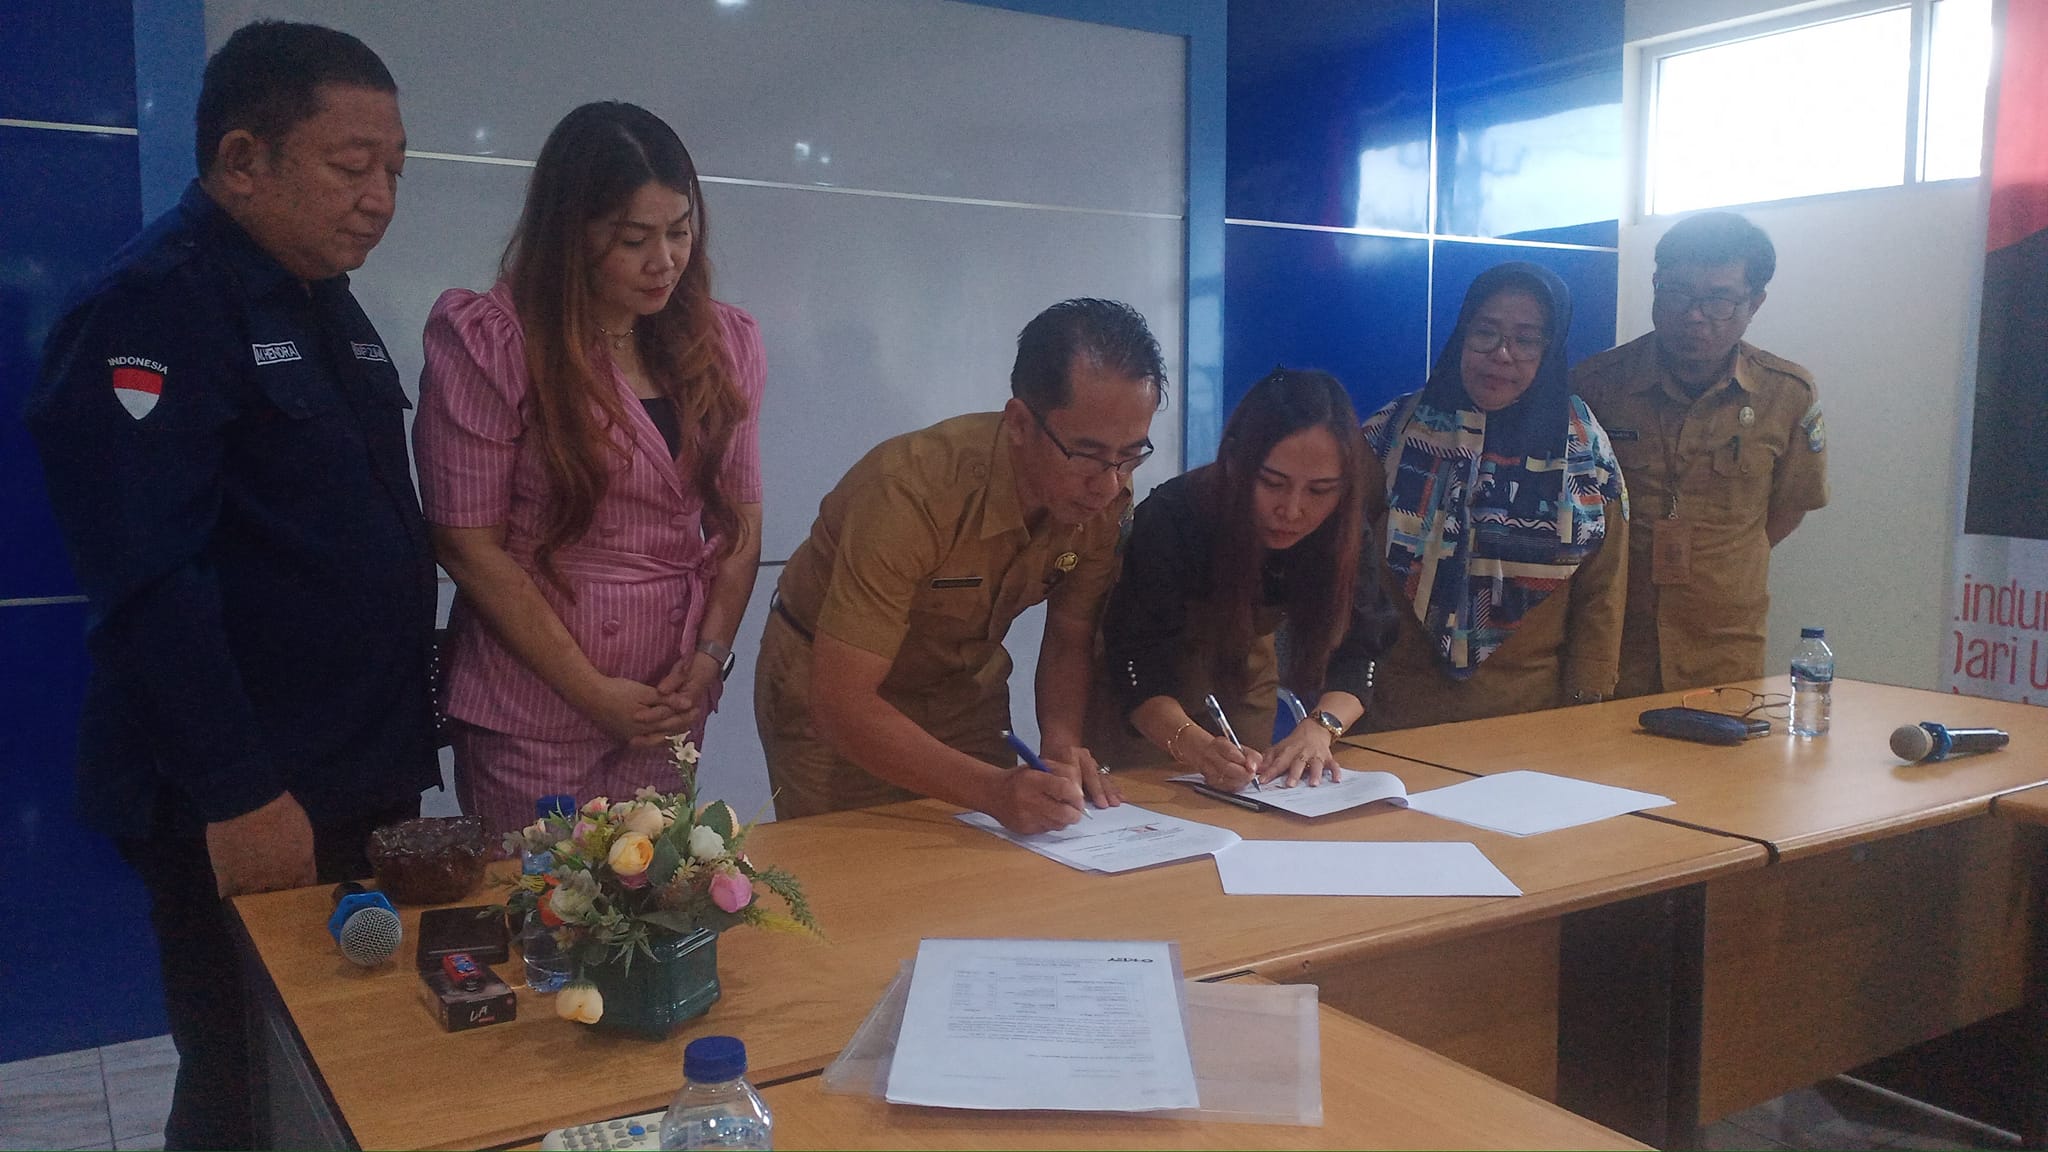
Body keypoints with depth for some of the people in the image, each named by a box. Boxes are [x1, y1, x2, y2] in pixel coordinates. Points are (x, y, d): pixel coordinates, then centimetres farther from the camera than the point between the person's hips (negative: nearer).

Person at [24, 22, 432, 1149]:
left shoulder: (323, 302, 12)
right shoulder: (151, 308, -15)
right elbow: (148, 584, -21)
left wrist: (401, 736, 14)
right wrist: (239, 798, -21)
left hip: (364, 786, 8)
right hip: (248, 813, -8)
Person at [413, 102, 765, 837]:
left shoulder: (725, 343, 6)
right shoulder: (490, 342, -8)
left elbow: (740, 516, 10)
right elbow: (469, 543, -10)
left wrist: (710, 654, -3)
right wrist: (592, 690, -11)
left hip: (669, 706, 4)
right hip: (531, 711, -3)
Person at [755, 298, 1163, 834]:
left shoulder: (1106, 497, -18)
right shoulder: (912, 491, -36)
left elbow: (1068, 639, -3)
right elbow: (841, 702, -37)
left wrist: (1062, 743, -22)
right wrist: (993, 789, -47)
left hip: (966, 684, 5)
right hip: (830, 686, -4)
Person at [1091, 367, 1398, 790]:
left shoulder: (1344, 532, -23)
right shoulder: (1172, 515, -35)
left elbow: (1352, 653, -22)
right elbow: (1138, 665, -36)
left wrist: (1319, 727, -42)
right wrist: (1196, 745, -54)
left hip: (1244, 679, 4)